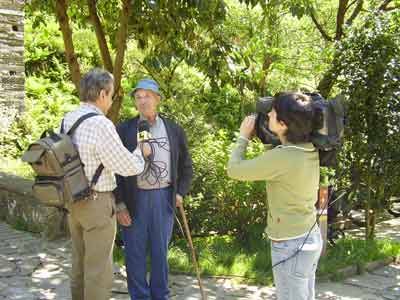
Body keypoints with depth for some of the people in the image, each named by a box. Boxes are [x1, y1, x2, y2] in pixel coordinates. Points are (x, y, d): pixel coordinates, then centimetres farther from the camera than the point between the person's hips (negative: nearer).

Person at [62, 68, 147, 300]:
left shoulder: (68, 120, 4)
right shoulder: (101, 125, -23)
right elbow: (128, 167, -19)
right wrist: (142, 152, 2)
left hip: (75, 201, 9)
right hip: (97, 204, -8)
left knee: (81, 262, 20)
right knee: (99, 268, 3)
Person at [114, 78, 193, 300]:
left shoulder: (174, 130, 6)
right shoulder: (124, 130, -1)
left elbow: (186, 166, 14)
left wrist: (180, 193, 4)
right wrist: (119, 204, -7)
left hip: (163, 198, 2)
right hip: (134, 199, -1)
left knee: (160, 251, 12)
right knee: (135, 253, 6)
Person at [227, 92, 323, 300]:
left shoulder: (281, 157, -25)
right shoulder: (309, 151, -2)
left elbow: (234, 170, -13)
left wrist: (244, 137, 1)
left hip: (291, 246, -8)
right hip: (310, 238, 8)